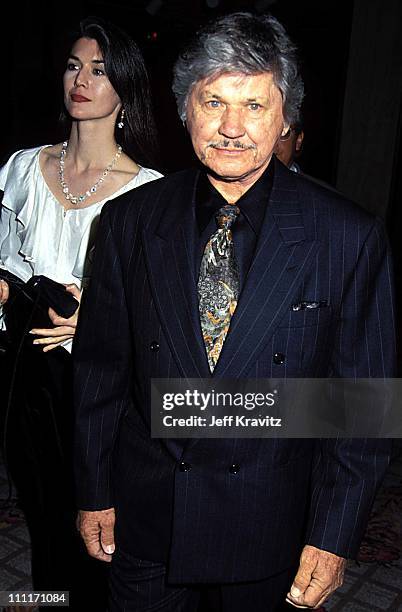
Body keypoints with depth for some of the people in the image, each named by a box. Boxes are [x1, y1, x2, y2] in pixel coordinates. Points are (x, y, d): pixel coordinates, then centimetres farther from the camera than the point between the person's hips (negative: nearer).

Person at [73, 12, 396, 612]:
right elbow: (101, 365, 1)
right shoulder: (129, 220, -6)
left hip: (270, 531, -1)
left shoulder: (350, 237, -13)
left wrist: (334, 536, -7)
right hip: (146, 518, 2)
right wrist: (95, 493, 5)